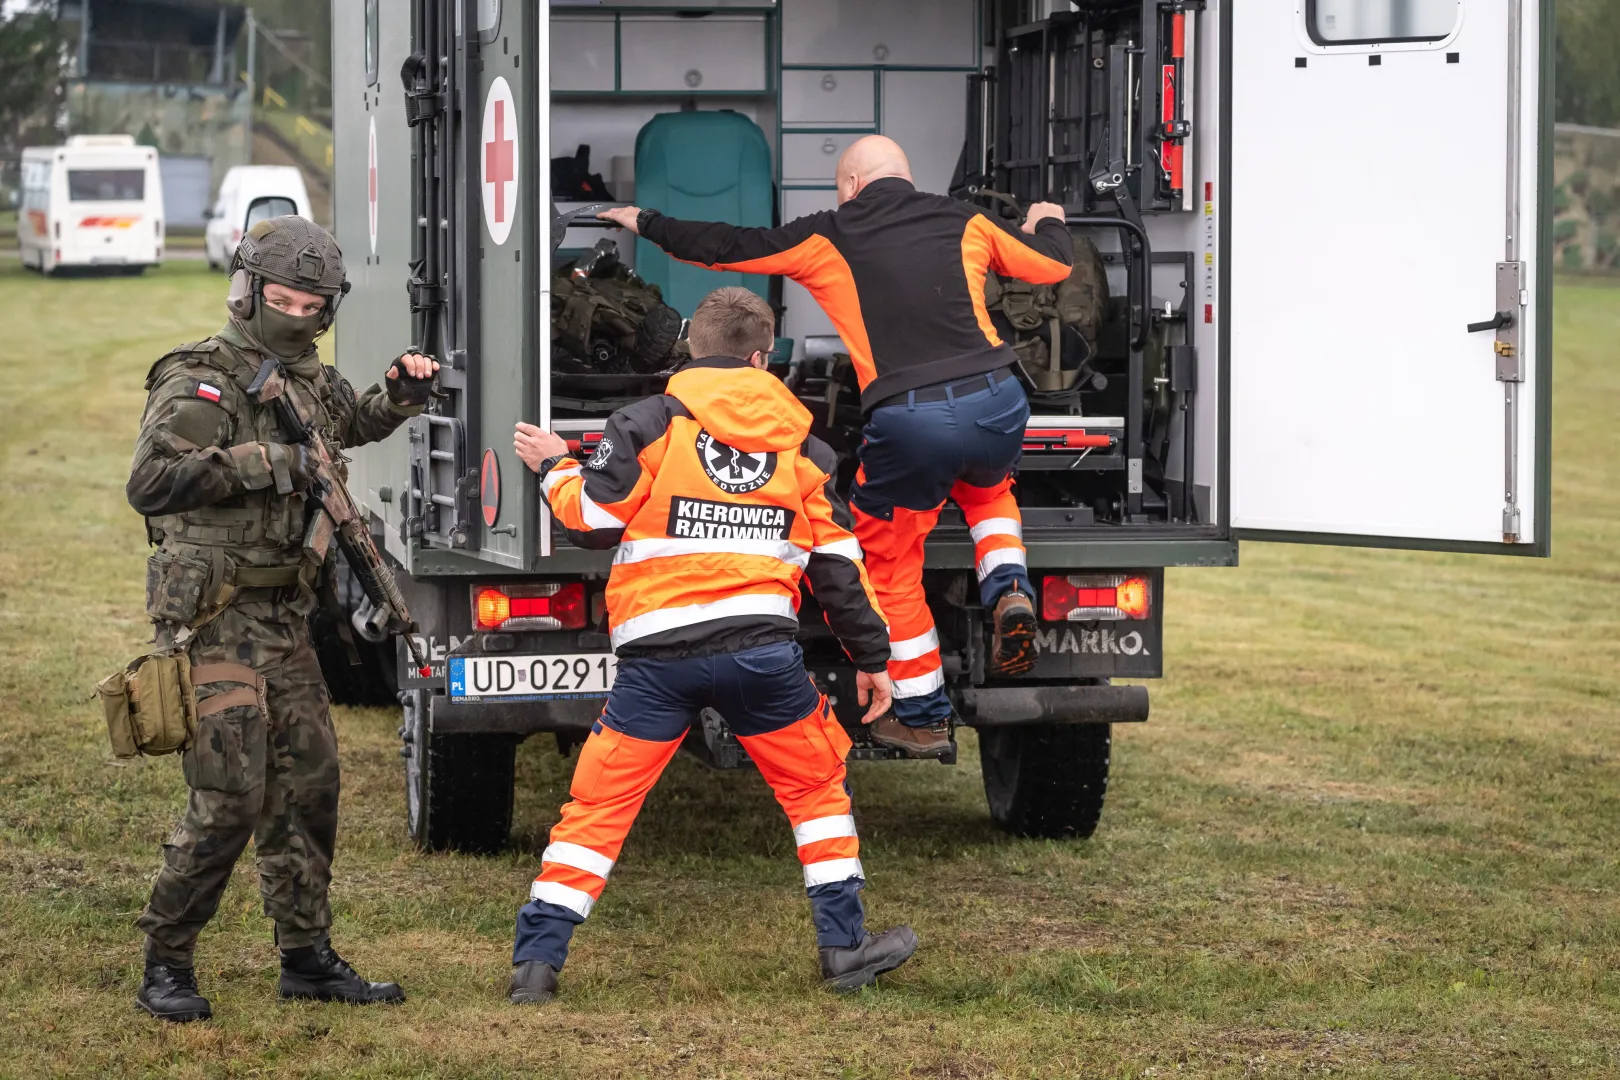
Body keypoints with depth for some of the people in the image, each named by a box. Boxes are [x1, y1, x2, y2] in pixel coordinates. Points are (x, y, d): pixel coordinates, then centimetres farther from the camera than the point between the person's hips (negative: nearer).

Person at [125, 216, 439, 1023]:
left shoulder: (308, 381, 13)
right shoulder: (200, 382, -12)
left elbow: (357, 423, 35)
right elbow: (150, 482, -23)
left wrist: (402, 392, 15)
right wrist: (257, 465, -26)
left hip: (284, 616, 8)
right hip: (214, 617, -8)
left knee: (307, 784, 9)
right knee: (229, 798, -11)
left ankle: (308, 959, 18)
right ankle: (165, 965, -1)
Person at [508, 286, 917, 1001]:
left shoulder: (649, 424, 1)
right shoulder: (799, 443, 11)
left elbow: (592, 521, -1)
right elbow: (837, 562, 13)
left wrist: (553, 468, 20)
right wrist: (870, 659, 22)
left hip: (657, 656, -1)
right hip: (762, 649, 1)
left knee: (600, 804, 5)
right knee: (816, 786, 20)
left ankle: (537, 962, 1)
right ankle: (845, 947, 19)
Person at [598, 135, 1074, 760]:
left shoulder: (827, 240, 10)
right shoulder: (963, 223, 16)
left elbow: (724, 248, 16)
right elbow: (1054, 264, 25)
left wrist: (646, 224, 31)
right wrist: (1047, 224, 48)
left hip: (907, 421, -3)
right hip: (996, 403, 3)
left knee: (891, 567, 16)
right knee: (985, 486, 37)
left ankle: (922, 718, 17)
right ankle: (1008, 591, 9)